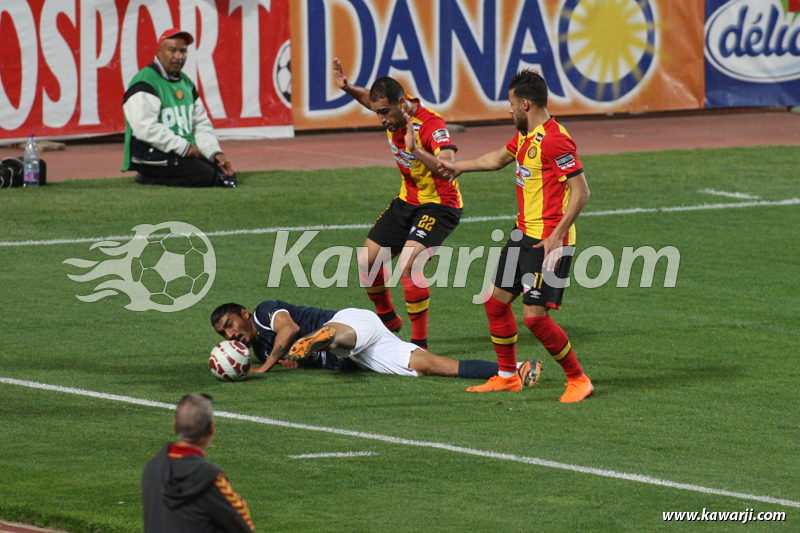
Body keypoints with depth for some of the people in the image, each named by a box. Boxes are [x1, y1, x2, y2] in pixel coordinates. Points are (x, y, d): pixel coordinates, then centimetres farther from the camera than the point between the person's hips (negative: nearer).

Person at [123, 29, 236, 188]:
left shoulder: (186, 83, 17)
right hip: (152, 156, -9)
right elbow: (145, 128, -22)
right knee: (204, 175, -25)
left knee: (227, 175, -2)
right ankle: (149, 179, -6)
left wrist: (216, 153, 0)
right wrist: (184, 147, -20)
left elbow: (201, 125, 18)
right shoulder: (145, 82, -11)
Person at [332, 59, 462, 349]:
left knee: (407, 266, -27)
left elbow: (446, 170, -42)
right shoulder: (394, 111, -6)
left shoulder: (431, 124, -28)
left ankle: (420, 342, -16)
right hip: (407, 200, 9)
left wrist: (415, 150, -55)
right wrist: (348, 88, 0)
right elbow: (371, 98, 20)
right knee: (367, 260, 10)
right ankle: (387, 319, 35)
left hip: (438, 205, -9)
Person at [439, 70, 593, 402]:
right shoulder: (525, 136, 11)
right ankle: (507, 377, 27)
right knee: (496, 302, 13)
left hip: (548, 241, -10)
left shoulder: (554, 140, -19)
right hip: (523, 234, 10)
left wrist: (557, 236, -25)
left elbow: (581, 191, -21)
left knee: (536, 316, -12)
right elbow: (499, 158, 32)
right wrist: (459, 166, 45)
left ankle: (578, 380, 3)